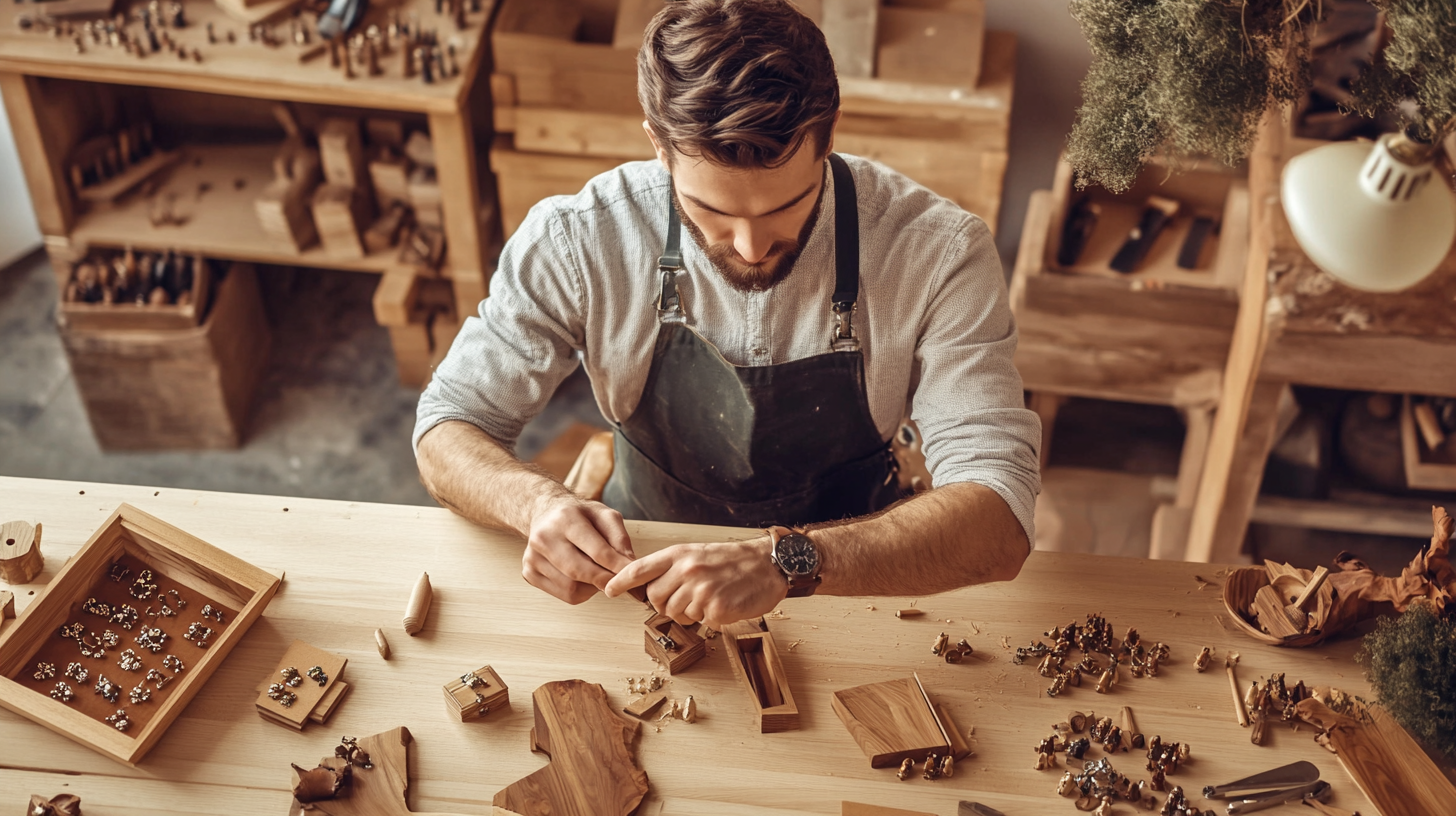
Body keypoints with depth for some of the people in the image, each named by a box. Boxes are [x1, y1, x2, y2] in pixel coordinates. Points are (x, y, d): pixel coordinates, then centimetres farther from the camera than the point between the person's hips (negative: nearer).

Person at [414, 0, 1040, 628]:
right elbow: (448, 432, -8)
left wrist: (790, 560, -41)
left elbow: (999, 522, -26)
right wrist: (538, 503, -30)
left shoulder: (939, 255, -21)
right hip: (647, 566, 0)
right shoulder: (575, 243, -18)